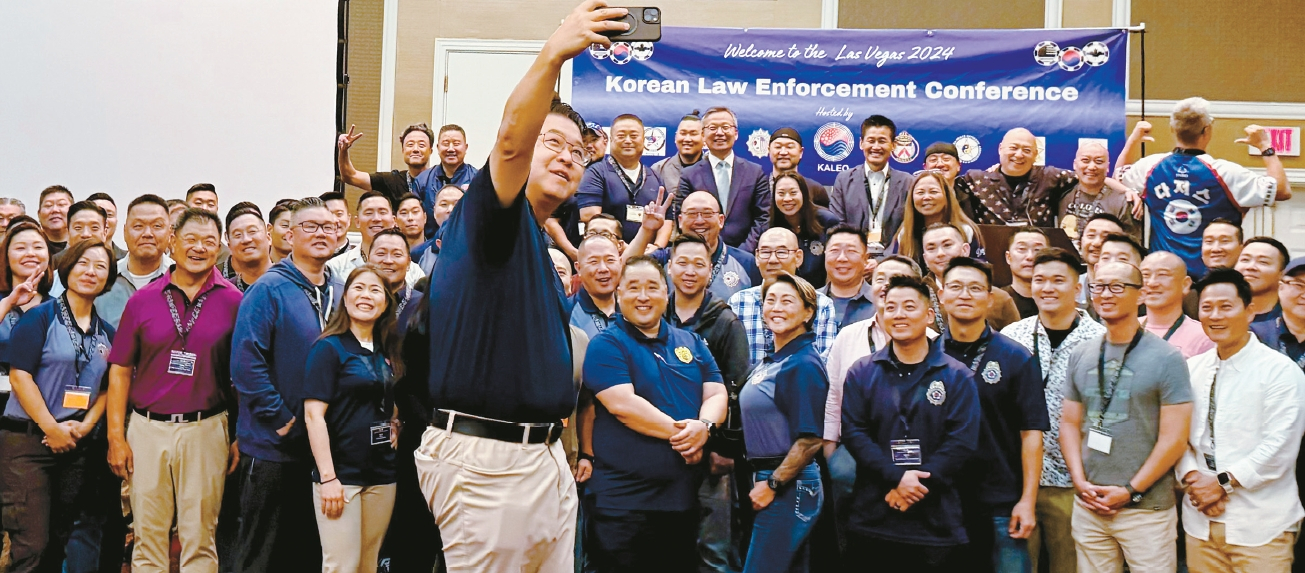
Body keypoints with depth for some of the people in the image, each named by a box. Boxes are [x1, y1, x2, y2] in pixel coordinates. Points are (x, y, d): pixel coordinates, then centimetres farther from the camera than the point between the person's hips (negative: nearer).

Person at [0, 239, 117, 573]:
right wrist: (52, 429, -14)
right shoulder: (40, 317, -5)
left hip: (78, 444, 5)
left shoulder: (106, 333, 11)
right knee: (31, 545, -9)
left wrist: (85, 426, -5)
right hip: (28, 440, -5)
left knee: (59, 540, 12)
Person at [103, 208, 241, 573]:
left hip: (205, 430, -1)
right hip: (147, 428, 2)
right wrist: (116, 436, 0)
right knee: (148, 537, 8)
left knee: (199, 539, 5)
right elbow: (120, 371, 6)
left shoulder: (234, 302, 1)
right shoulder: (143, 300, 5)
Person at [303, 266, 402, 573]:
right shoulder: (329, 347, -6)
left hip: (382, 474, 6)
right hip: (340, 474, -6)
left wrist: (395, 426, 5)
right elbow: (313, 414, -13)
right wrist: (328, 477, -19)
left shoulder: (387, 352, 12)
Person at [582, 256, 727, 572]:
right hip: (625, 502, -5)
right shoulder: (606, 345, -4)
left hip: (686, 497, 5)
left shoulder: (692, 343, 14)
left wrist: (703, 426, -15)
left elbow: (717, 394, 7)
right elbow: (622, 405, -16)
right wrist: (679, 432, -13)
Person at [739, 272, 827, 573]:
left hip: (788, 487, -9)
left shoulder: (804, 364, -15)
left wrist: (772, 485, -15)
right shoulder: (769, 362, 12)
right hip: (766, 479, 9)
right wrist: (760, 480, 12)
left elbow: (809, 440, -19)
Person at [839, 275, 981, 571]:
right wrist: (897, 477, -16)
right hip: (872, 517, 1)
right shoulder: (862, 373, 7)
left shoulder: (957, 377, 4)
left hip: (935, 521, -1)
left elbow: (961, 441, -6)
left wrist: (917, 485, -15)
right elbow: (854, 433, -3)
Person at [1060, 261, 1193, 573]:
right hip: (1088, 506, 4)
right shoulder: (1081, 355, 8)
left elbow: (1174, 438, -9)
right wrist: (1081, 481, -3)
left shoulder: (1166, 358, -6)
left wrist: (1131, 491, -12)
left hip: (1147, 509, -4)